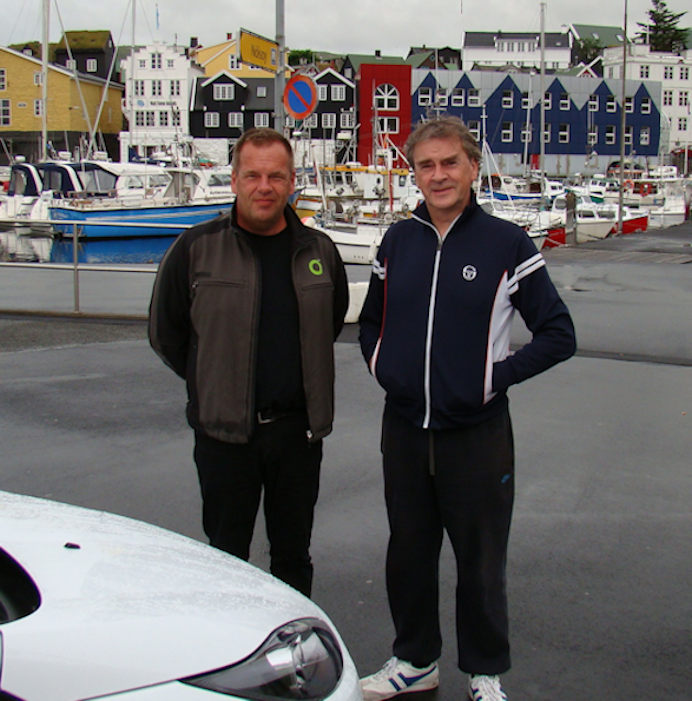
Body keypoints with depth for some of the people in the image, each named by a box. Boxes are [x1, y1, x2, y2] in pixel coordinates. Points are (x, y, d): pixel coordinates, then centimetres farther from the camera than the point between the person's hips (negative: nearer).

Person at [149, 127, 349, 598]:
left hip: (298, 430, 3)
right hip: (224, 431, -2)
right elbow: (164, 333, 4)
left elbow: (334, 321, 20)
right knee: (227, 558, 8)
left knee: (293, 556, 15)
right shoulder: (196, 248, -6)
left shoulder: (319, 251, 3)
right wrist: (211, 384, 6)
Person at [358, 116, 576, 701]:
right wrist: (382, 367, 4)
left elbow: (558, 334, -3)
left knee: (480, 561, 8)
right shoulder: (398, 241, 6)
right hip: (404, 429, 4)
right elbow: (371, 322, 20)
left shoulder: (507, 244, -6)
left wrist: (495, 378, -10)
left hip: (477, 433, -4)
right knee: (408, 553, 16)